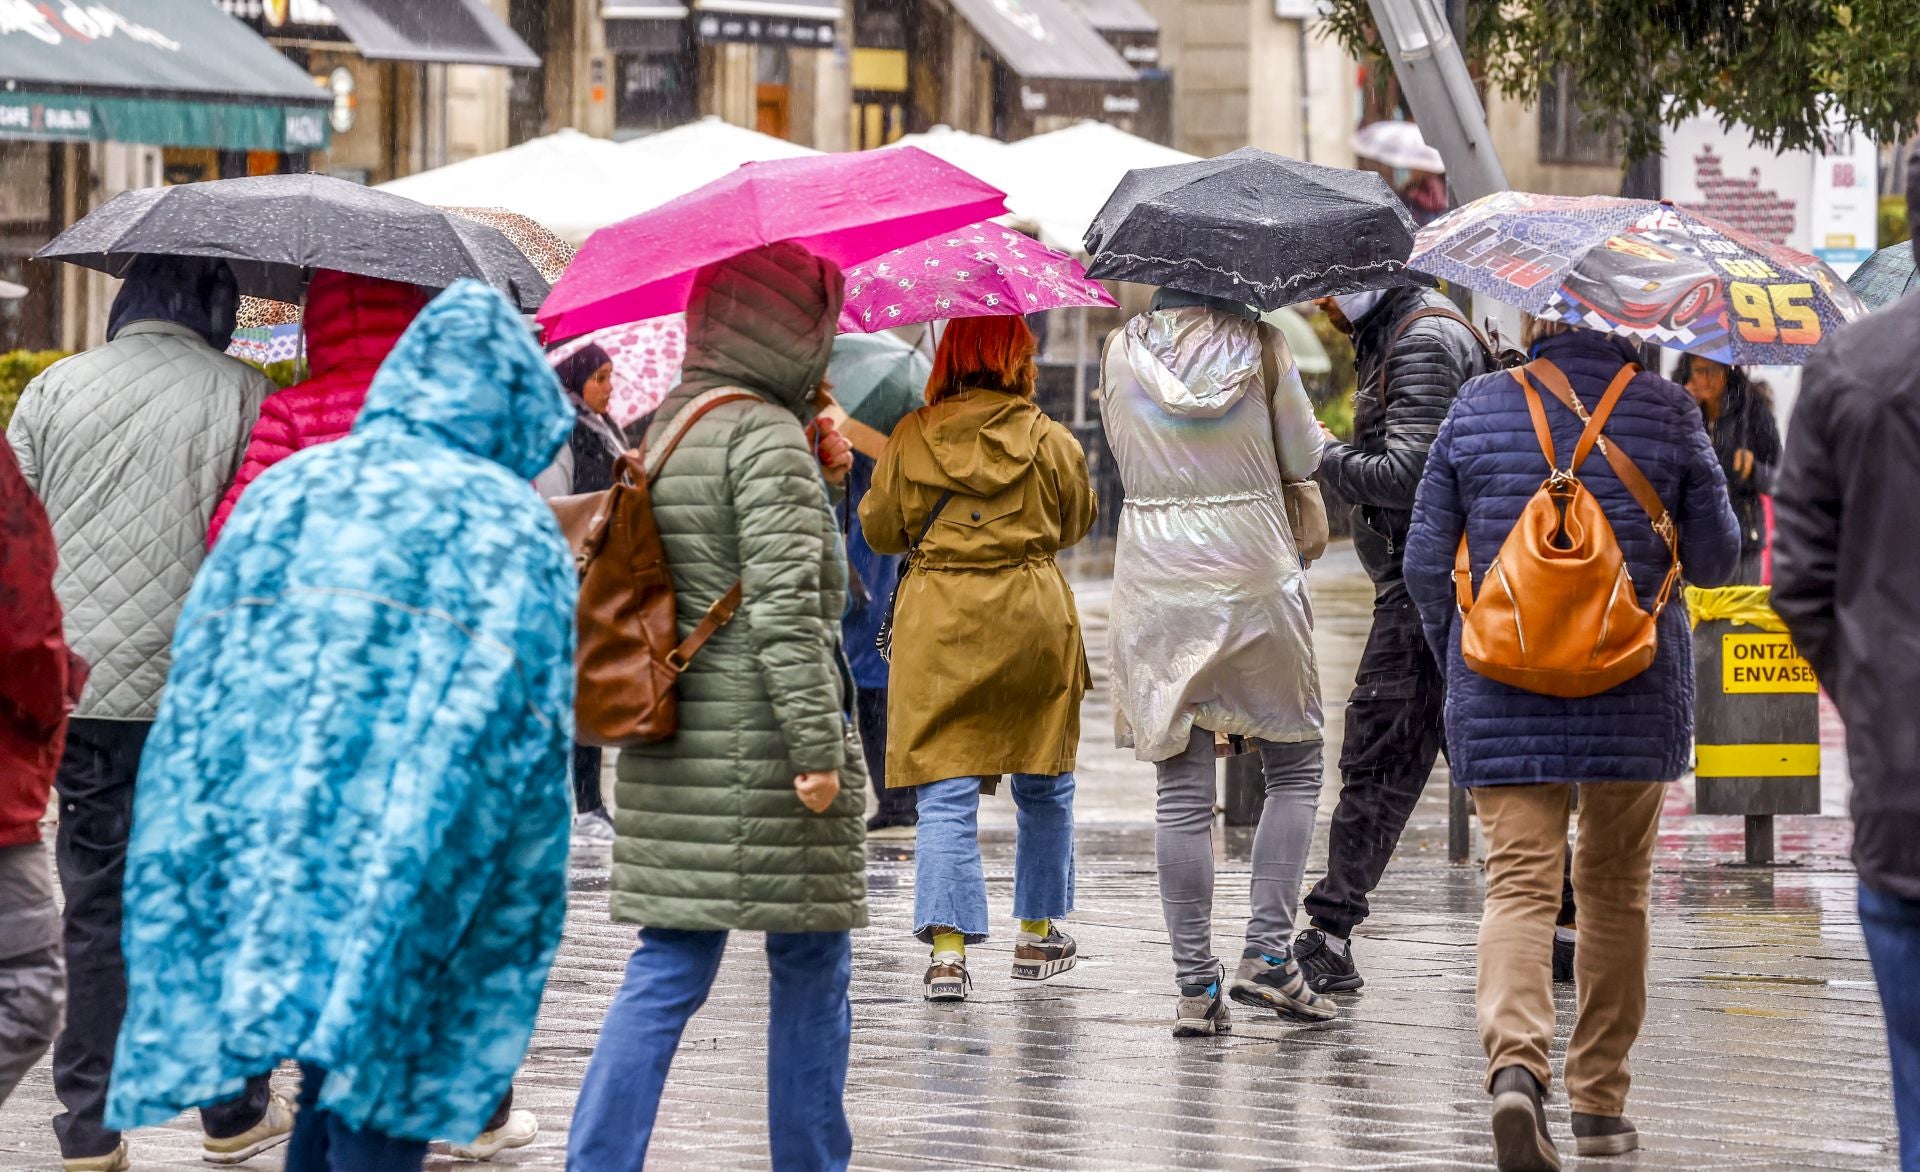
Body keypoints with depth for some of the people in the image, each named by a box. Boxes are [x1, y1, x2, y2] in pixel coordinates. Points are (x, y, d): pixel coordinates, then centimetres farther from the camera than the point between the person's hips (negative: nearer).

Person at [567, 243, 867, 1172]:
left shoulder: (663, 431, 13)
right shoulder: (766, 436, -13)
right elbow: (784, 606, -19)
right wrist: (819, 744, -20)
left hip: (671, 758, 8)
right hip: (761, 748, -8)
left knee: (668, 969, 7)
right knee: (810, 962, 6)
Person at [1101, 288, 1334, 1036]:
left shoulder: (1123, 353, 0)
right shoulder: (1261, 349, -4)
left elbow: (1123, 452, 11)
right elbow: (1304, 460, 4)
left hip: (1157, 584, 1)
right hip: (1255, 574, -1)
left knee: (1182, 791, 3)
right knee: (1293, 767, 13)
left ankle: (1195, 986, 2)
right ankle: (1267, 952, 1)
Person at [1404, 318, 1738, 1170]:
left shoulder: (1477, 408, 0)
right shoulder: (1665, 411, -3)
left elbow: (1426, 563, 2)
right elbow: (1715, 556, 2)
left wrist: (1458, 665, 16)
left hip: (1502, 699, 0)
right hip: (1635, 700, 0)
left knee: (1519, 883, -5)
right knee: (1616, 889, 14)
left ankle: (1515, 1063, -30)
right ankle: (1600, 1099, 19)